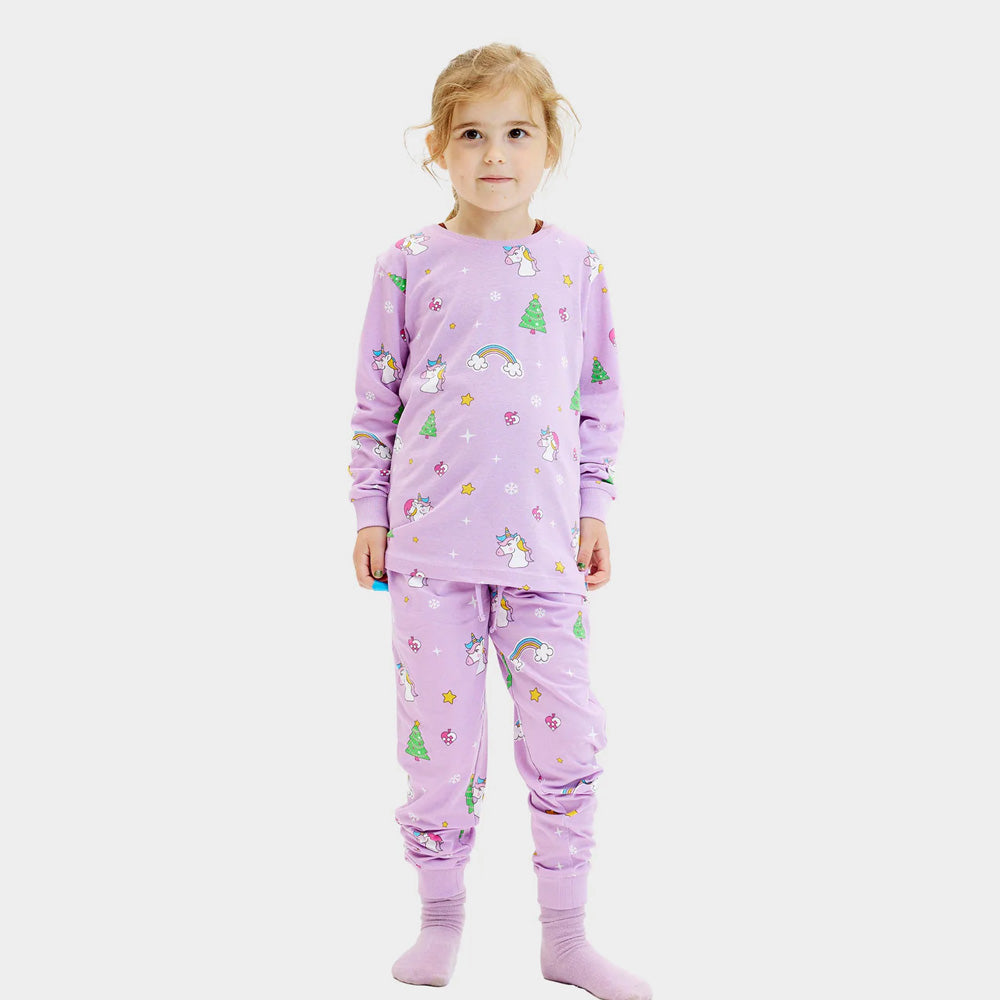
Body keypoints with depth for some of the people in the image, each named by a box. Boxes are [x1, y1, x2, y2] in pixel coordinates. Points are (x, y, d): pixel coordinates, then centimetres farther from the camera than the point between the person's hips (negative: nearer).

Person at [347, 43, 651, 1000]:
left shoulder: (576, 265, 6)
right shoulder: (409, 263, 1)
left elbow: (601, 398, 12)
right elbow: (376, 398, 6)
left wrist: (595, 508, 8)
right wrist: (369, 511, 4)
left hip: (543, 539, 1)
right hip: (430, 536, -1)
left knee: (567, 733, 1)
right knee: (440, 734, 4)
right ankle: (440, 918, 23)